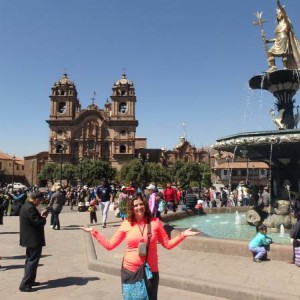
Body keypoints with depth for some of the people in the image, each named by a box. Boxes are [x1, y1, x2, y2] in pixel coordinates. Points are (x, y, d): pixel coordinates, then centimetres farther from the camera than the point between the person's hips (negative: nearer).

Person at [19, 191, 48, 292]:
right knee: (33, 261, -3)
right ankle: (25, 285, 1)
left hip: (29, 239, 11)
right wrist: (44, 217, -7)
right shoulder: (31, 208, -24)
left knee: (30, 260, 19)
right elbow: (39, 223, -25)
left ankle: (30, 281, 30)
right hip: (34, 239, -11)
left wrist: (41, 216, 5)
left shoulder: (25, 206, 9)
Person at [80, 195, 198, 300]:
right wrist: (94, 232, -5)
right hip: (130, 270, 1)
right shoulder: (126, 224, -6)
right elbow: (110, 245, -1)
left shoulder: (155, 222, -7)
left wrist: (182, 235, -13)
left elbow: (167, 244, -1)